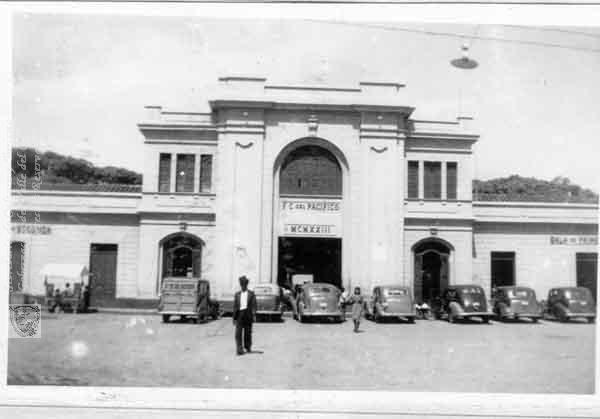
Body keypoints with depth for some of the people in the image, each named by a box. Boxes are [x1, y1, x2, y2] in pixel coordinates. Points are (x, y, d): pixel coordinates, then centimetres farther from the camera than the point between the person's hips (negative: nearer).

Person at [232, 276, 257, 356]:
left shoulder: (251, 294, 5)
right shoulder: (237, 294, 11)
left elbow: (253, 305, -1)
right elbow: (235, 306, 12)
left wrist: (254, 315, -11)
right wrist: (234, 317, 9)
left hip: (248, 314, -1)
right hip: (239, 314, 1)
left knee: (248, 332, 8)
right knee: (238, 333, -9)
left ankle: (248, 347, 22)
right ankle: (239, 349, -11)